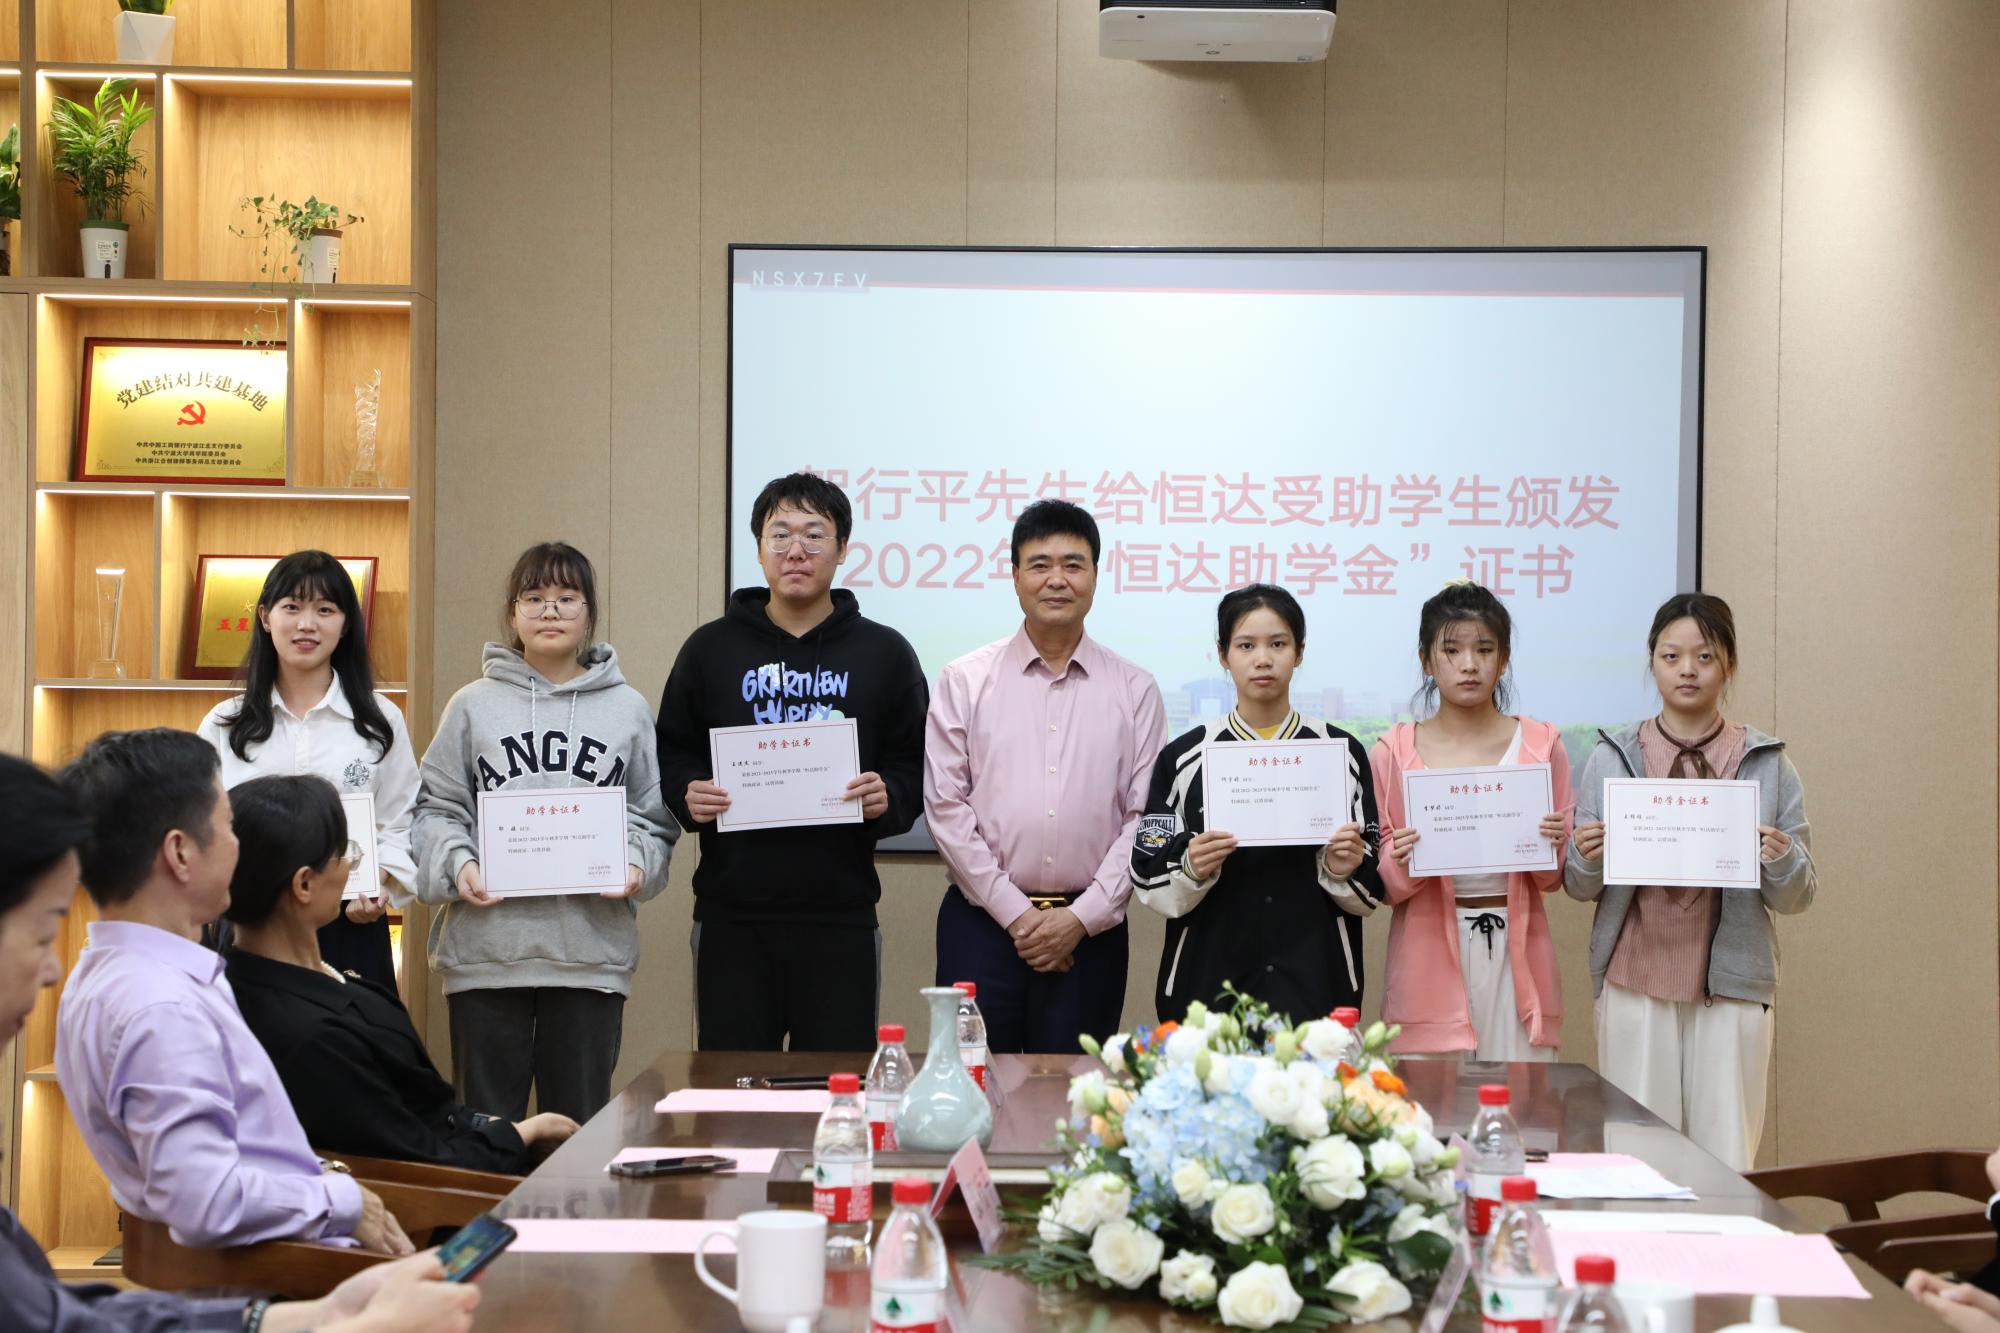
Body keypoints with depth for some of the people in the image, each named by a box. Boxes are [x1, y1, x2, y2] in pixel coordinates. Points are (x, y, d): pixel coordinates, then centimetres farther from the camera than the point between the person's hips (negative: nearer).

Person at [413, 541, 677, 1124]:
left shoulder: (628, 709, 10)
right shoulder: (474, 705, 8)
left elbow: (653, 814, 11)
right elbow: (436, 807, 7)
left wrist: (637, 865, -8)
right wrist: (457, 865, -11)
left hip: (592, 952, 1)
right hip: (486, 947, 0)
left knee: (581, 1120, 7)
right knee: (487, 1120, 5)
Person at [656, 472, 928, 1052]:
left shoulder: (884, 653, 9)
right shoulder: (710, 648, 11)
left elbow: (915, 768, 9)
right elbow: (670, 758, 13)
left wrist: (888, 798, -12)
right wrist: (688, 796, -8)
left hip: (840, 915, 0)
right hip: (730, 914, 1)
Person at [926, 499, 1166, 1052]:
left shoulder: (1135, 690, 5)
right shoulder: (965, 681, 3)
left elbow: (1145, 816, 2)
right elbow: (946, 805, -1)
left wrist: (1082, 918, -7)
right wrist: (1014, 913, -7)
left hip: (1090, 929, 1)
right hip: (982, 920, 0)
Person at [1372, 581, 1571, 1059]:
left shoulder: (1541, 746, 7)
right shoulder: (1393, 752, 4)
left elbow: (1554, 878, 10)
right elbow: (1379, 881, 5)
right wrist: (1402, 862, -15)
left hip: (1516, 955, 1)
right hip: (1429, 959, -1)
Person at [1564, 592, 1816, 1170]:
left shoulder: (1768, 764, 6)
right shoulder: (1611, 758, 7)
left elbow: (1796, 898, 9)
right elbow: (1579, 887, 11)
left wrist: (1781, 861, -11)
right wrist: (1586, 858, -10)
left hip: (1731, 986, 0)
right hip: (1634, 981, 0)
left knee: (1726, 1158, 0)